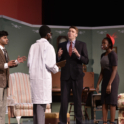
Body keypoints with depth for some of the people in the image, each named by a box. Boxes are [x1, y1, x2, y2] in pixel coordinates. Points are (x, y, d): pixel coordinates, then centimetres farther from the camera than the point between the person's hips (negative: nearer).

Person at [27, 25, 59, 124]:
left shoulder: (33, 46, 10)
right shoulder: (48, 46, -8)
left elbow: (29, 63, 10)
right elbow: (50, 63, -14)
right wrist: (56, 69, 6)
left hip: (34, 76, 6)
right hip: (43, 77, -6)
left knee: (36, 101, 11)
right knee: (41, 103, -6)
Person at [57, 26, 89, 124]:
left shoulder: (82, 45, 2)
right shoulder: (62, 45, 8)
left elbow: (86, 61, -4)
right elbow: (58, 61, 9)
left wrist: (78, 55, -22)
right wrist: (59, 56, -13)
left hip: (77, 75, -1)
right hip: (65, 76, 1)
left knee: (77, 100, 4)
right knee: (64, 100, -2)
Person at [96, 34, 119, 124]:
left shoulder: (113, 54, -15)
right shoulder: (103, 55, 12)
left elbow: (114, 70, -19)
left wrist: (109, 84, -23)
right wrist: (98, 84, 10)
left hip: (113, 80, -9)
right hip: (105, 79, 9)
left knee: (111, 102, -7)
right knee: (104, 102, 3)